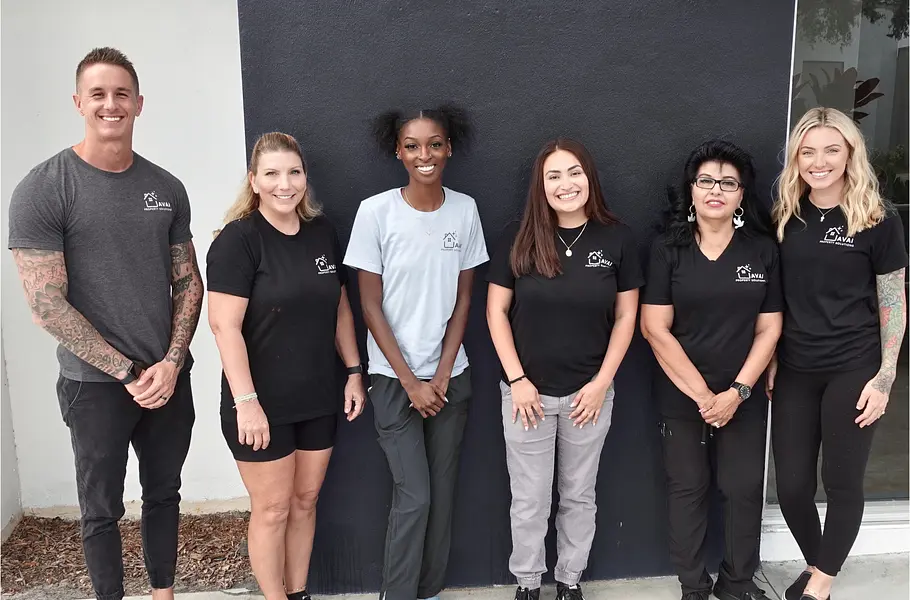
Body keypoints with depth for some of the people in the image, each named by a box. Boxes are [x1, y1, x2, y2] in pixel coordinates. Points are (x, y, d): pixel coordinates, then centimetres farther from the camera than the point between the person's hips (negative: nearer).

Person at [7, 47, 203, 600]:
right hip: (96, 384, -4)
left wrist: (171, 363, -7)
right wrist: (128, 373, -13)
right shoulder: (42, 190, -9)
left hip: (169, 377, 4)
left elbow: (189, 283, 7)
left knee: (164, 494, 17)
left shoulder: (167, 187, 4)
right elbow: (47, 304, -13)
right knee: (102, 509, 10)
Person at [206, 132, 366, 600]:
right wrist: (246, 401, -21)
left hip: (318, 400, 6)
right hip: (263, 404, -5)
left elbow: (340, 307, 13)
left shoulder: (322, 232, 6)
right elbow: (225, 325, -17)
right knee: (272, 509, 7)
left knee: (305, 501, 16)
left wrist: (354, 373, 9)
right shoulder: (238, 240, -12)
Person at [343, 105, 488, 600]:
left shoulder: (465, 210, -1)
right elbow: (371, 305, -8)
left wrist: (442, 374, -4)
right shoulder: (376, 212, -10)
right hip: (394, 378, -3)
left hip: (450, 376, 3)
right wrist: (410, 381, -9)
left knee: (442, 494, 9)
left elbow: (463, 298, 3)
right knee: (414, 497, -5)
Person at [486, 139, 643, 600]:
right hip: (528, 391, -1)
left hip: (589, 392, 1)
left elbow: (626, 316, 1)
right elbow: (496, 310, -3)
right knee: (529, 500, 11)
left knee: (578, 496, 16)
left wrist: (602, 382, -6)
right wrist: (516, 379, -8)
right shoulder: (518, 237, -6)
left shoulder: (616, 238, -4)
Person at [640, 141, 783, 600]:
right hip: (680, 398, -1)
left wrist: (737, 392, -9)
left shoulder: (762, 249, 1)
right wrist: (701, 393, -12)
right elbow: (655, 328, -9)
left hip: (744, 398, 2)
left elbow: (769, 328, 1)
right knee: (688, 490, 9)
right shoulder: (668, 249, -5)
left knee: (744, 489, 8)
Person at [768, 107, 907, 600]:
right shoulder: (786, 216, 5)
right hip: (794, 370, 3)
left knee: (842, 482, 6)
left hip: (852, 370, -3)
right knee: (792, 486, 7)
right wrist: (770, 362, 8)